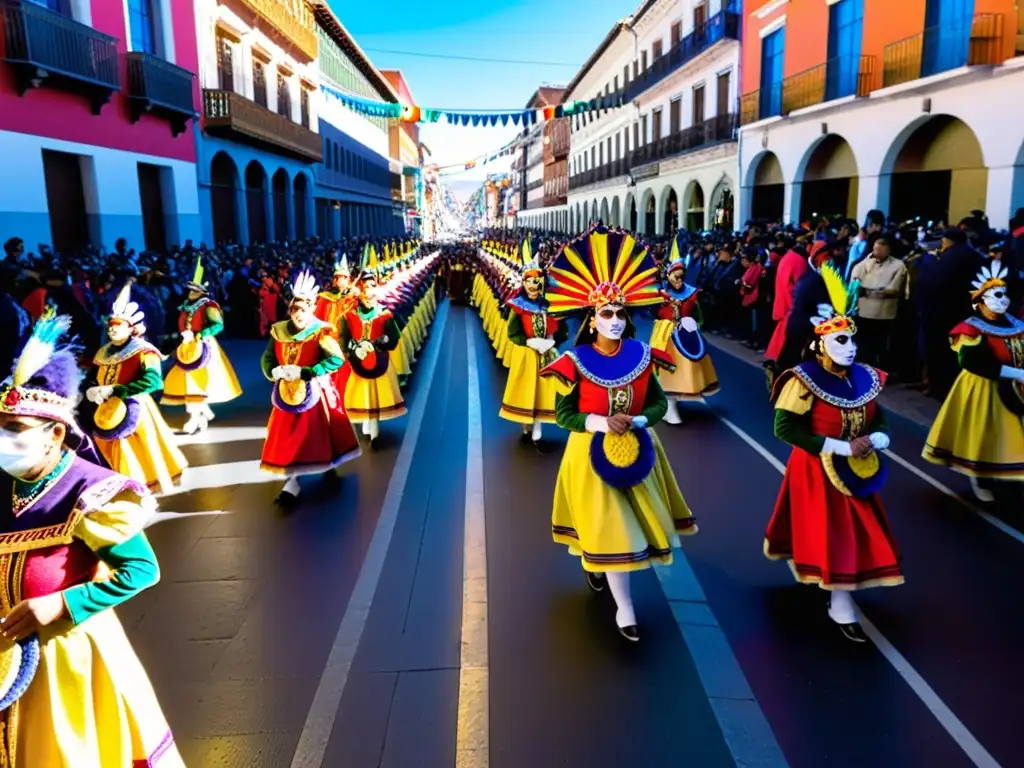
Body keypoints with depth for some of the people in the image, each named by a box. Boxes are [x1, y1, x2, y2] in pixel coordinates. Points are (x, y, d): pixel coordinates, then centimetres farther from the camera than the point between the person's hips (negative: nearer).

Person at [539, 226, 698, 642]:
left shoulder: (641, 355, -6)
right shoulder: (576, 362, -14)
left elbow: (659, 403, -1)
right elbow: (562, 413, -11)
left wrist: (636, 421, -20)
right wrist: (601, 423, -24)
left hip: (637, 448, 4)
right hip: (592, 452, -4)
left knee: (634, 519, 17)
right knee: (608, 526, 0)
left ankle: (598, 567, 49)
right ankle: (624, 607, 14)